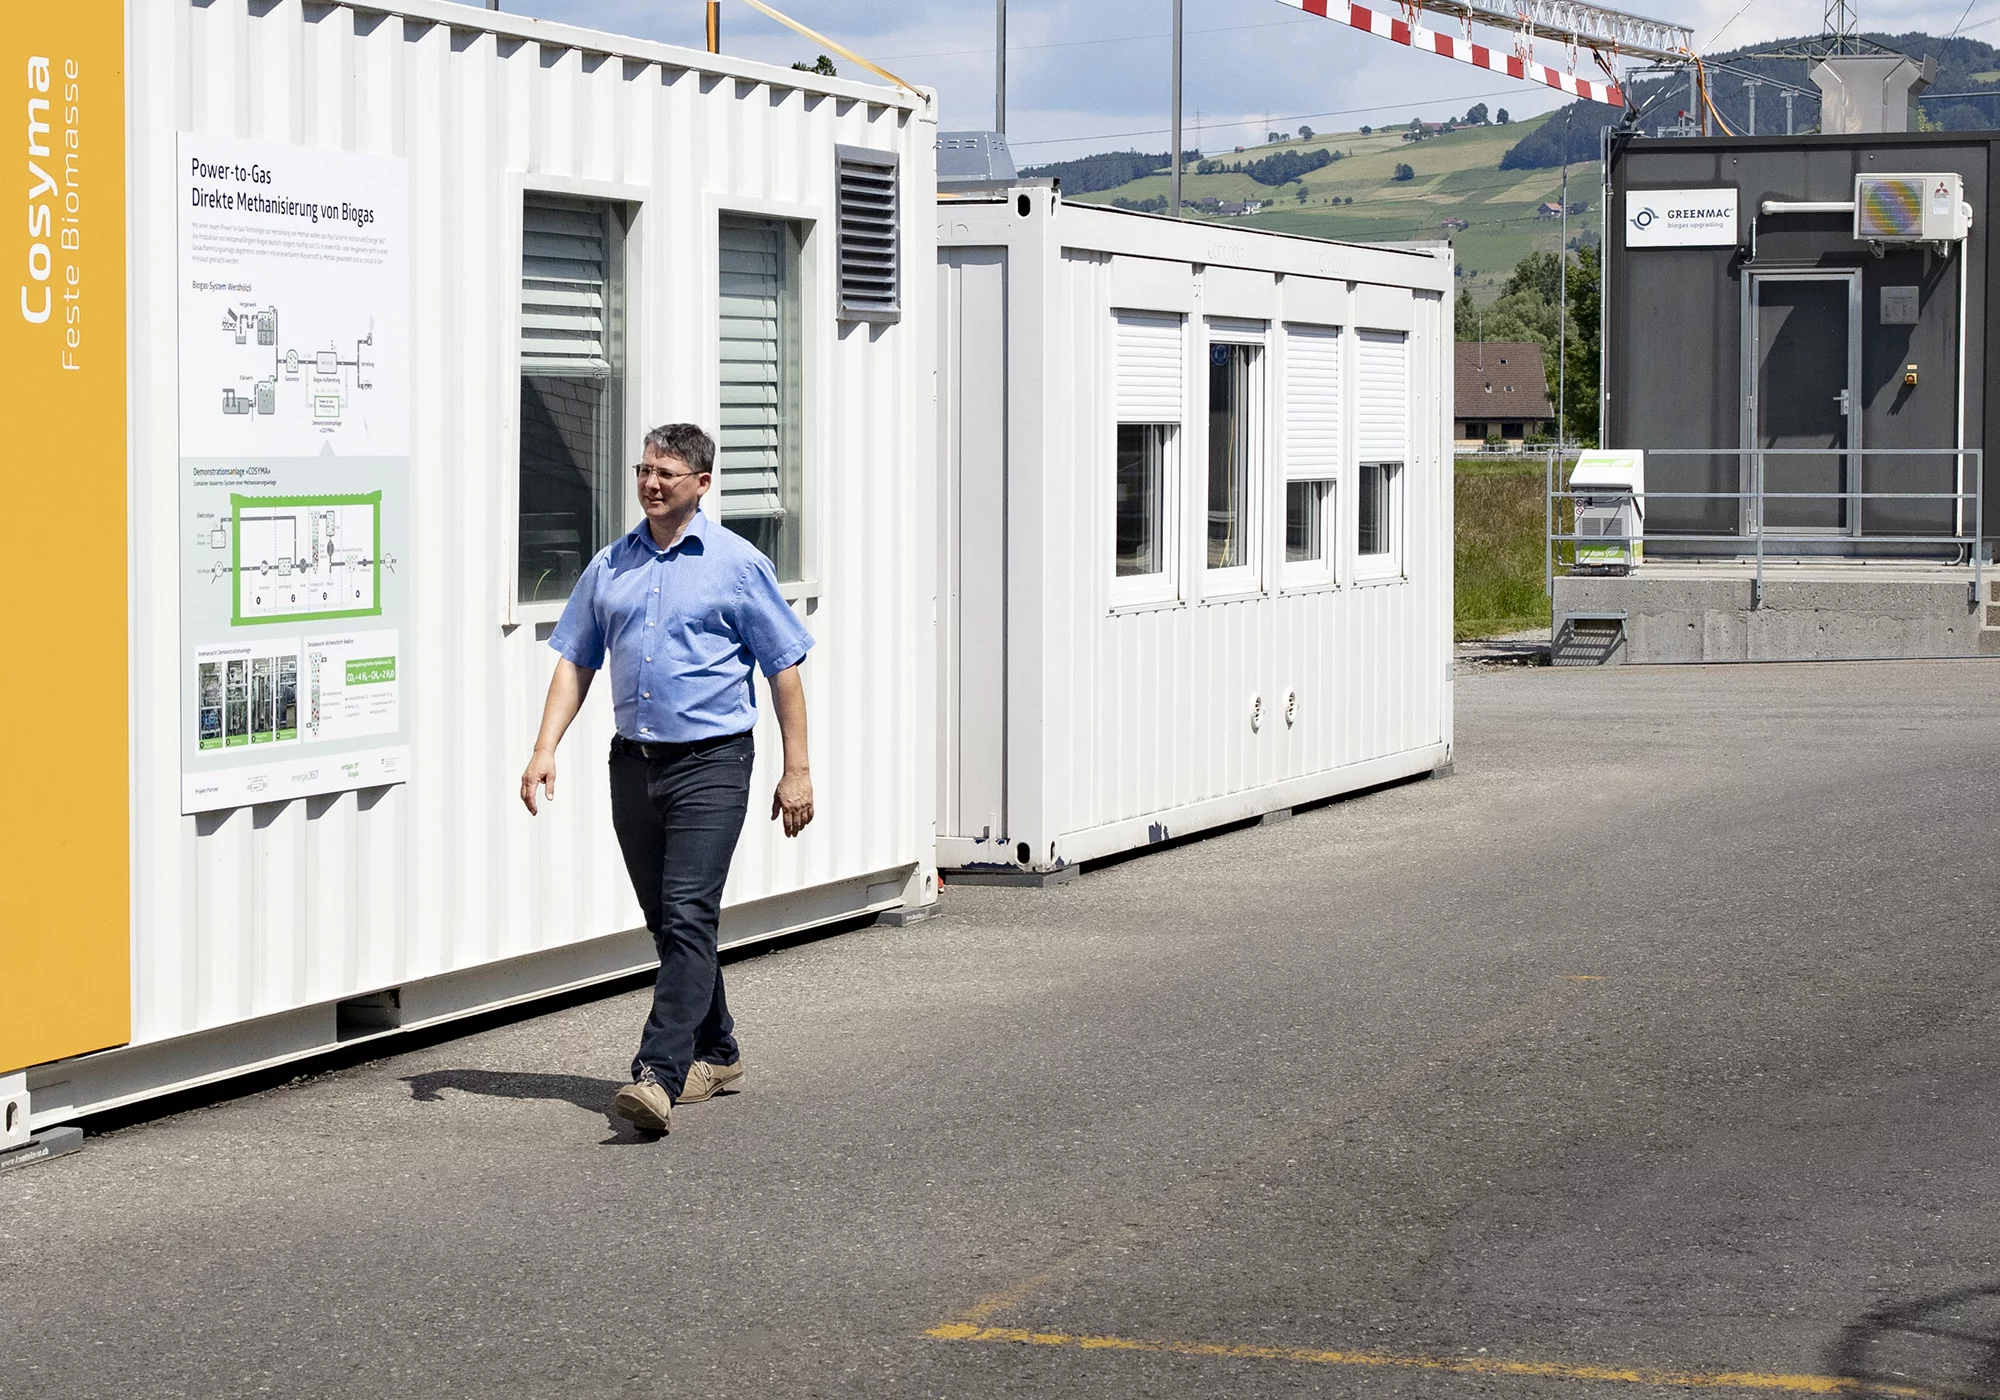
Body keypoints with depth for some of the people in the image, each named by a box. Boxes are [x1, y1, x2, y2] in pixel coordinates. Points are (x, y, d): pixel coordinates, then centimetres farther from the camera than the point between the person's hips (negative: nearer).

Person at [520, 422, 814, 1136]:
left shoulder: (738, 564, -1)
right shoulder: (610, 566, 11)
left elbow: (784, 669, 1)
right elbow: (575, 662, 13)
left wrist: (797, 770, -2)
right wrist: (545, 749, 0)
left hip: (711, 761, -5)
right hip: (633, 760, 6)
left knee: (687, 916, -15)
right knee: (666, 921, 12)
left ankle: (658, 1074, -23)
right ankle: (715, 1055, 27)